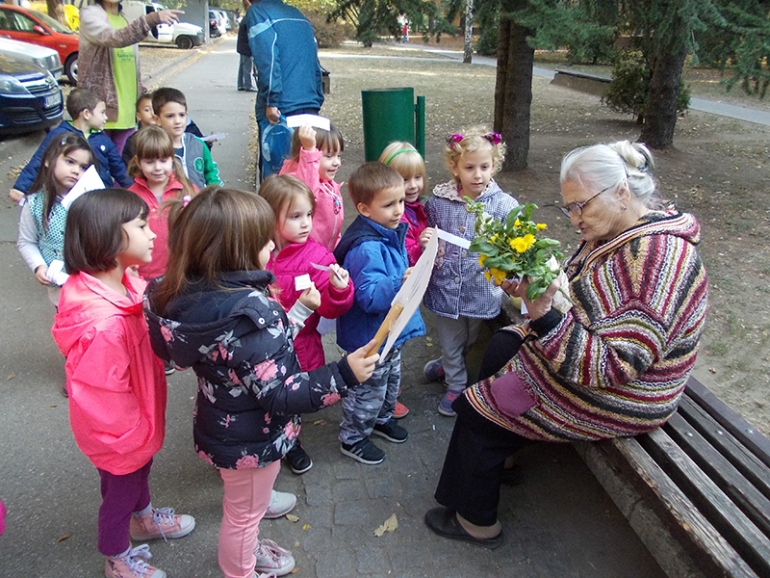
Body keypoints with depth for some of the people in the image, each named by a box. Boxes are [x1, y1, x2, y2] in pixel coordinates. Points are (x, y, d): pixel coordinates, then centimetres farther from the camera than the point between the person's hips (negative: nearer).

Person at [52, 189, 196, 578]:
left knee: (140, 471, 32)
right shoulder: (104, 323, -40)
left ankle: (143, 519, 62)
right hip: (118, 433, -7)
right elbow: (106, 397, -30)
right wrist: (136, 433, -16)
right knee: (122, 488, 20)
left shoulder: (122, 283, -13)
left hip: (137, 421, 8)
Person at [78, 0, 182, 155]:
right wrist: (151, 19, -37)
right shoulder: (90, 15, -5)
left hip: (126, 110, 6)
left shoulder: (126, 19, 16)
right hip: (99, 105, -6)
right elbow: (115, 38, -27)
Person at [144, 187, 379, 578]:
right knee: (244, 513, 20)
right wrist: (344, 376, -34)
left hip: (220, 425, 8)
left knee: (242, 506, 33)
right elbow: (279, 395, -32)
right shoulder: (250, 313, -36)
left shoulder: (190, 294, -12)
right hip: (251, 440, -8)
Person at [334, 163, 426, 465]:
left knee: (391, 380, 29)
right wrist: (400, 283, -47)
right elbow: (370, 295, -37)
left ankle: (382, 418, 54)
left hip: (392, 329, 10)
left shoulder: (392, 232, 0)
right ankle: (353, 438, 32)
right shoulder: (366, 248, -32)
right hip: (370, 336, -10)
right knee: (369, 389, 10)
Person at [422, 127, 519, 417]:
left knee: (472, 343, 23)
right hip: (446, 288, 1)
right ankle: (456, 385, 43)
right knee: (450, 343, 19)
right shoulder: (437, 202, -6)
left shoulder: (504, 205, -12)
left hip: (482, 291, -1)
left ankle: (448, 366, 51)